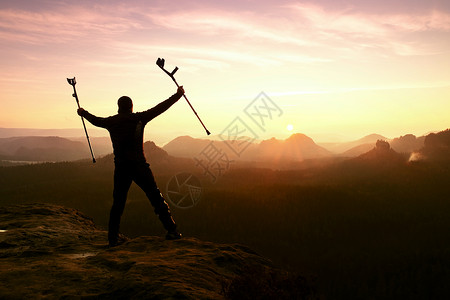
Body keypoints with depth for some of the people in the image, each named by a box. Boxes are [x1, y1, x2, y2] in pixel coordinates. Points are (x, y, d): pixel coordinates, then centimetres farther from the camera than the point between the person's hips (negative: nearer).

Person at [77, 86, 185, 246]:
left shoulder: (111, 122, 7)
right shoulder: (139, 118, -2)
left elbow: (96, 120, 26)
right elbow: (160, 108, 1)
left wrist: (83, 113, 47)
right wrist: (178, 95, 9)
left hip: (120, 168, 3)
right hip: (139, 166, -3)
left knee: (118, 203, 12)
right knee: (156, 198, 2)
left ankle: (113, 237, 13)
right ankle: (172, 230, 3)